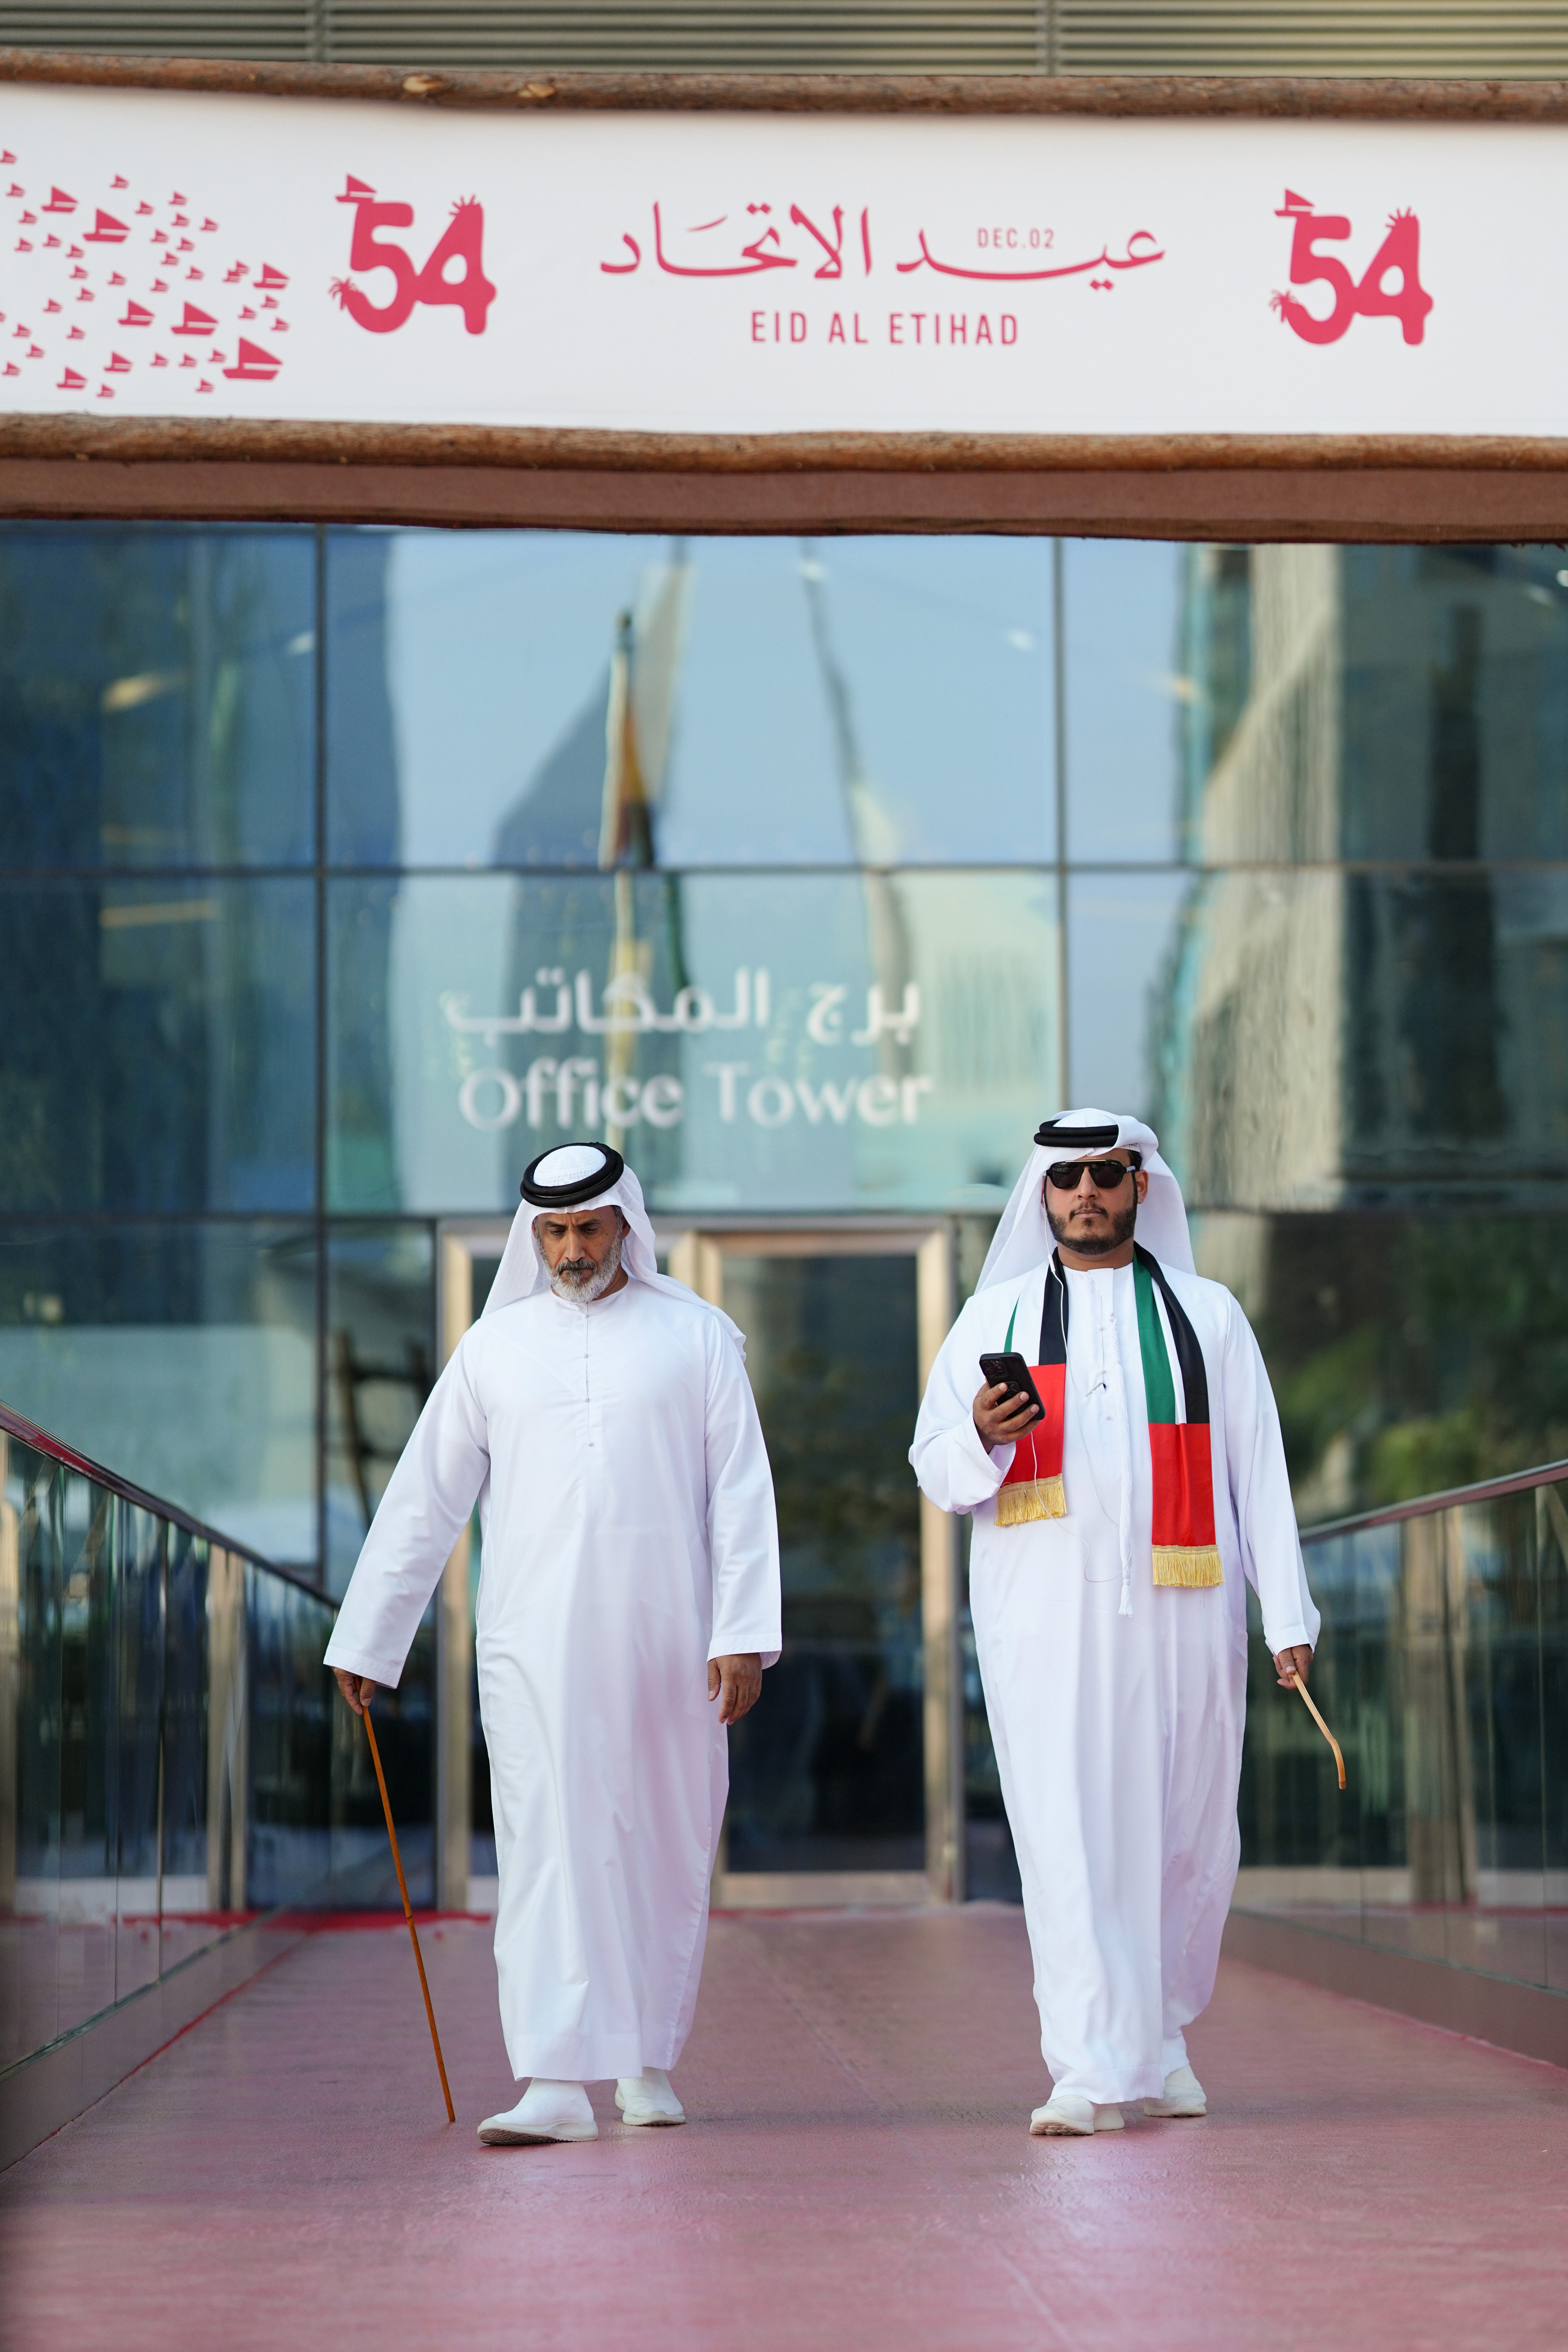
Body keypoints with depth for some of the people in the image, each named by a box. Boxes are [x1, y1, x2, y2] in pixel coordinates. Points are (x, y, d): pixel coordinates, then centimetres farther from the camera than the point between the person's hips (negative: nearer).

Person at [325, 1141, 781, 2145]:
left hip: (665, 1641, 0)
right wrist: (365, 1641, 11)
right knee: (548, 1846, -10)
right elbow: (424, 1502, 12)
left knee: (667, 1854, 5)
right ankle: (558, 2082, -15)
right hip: (535, 1641, 0)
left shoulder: (696, 1336, 6)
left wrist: (743, 1634, -7)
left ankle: (649, 2064, 20)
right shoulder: (495, 1346, 9)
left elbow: (741, 1493, 3)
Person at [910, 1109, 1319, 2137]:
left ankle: (1160, 2033, 23)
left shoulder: (1207, 1315, 14)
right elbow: (936, 1466, 10)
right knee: (1067, 1834, -11)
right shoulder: (995, 1317, 13)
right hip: (1044, 1615, -1)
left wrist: (1289, 1613, 2)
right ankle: (1093, 2070, -14)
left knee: (1187, 1832, 3)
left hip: (1181, 1609, 1)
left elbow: (1258, 1471, 10)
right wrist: (980, 1433, -14)